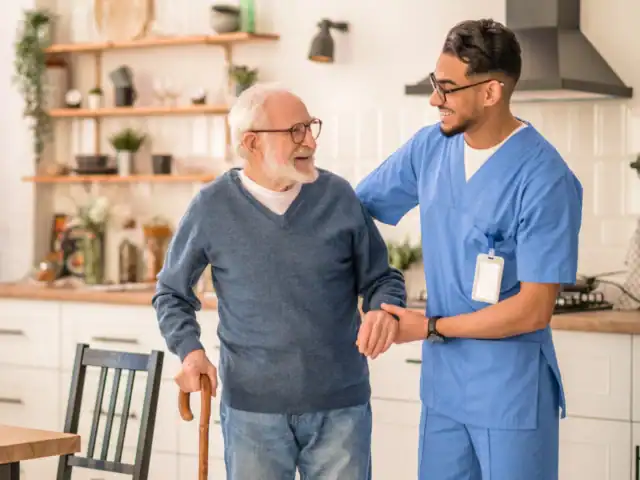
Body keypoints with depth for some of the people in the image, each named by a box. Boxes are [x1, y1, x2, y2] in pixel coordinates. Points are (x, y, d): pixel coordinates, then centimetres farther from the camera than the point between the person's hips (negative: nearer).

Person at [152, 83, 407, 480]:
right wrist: (190, 350, -7)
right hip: (252, 408, 0)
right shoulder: (213, 207, -3)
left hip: (340, 404, 1)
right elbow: (171, 292, 10)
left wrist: (385, 310, -14)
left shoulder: (339, 196, -2)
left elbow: (381, 277, 8)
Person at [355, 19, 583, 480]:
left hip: (512, 395, -6)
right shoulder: (429, 147, 0)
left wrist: (431, 328, -12)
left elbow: (534, 309, -19)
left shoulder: (545, 180, -19)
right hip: (442, 386, 6)